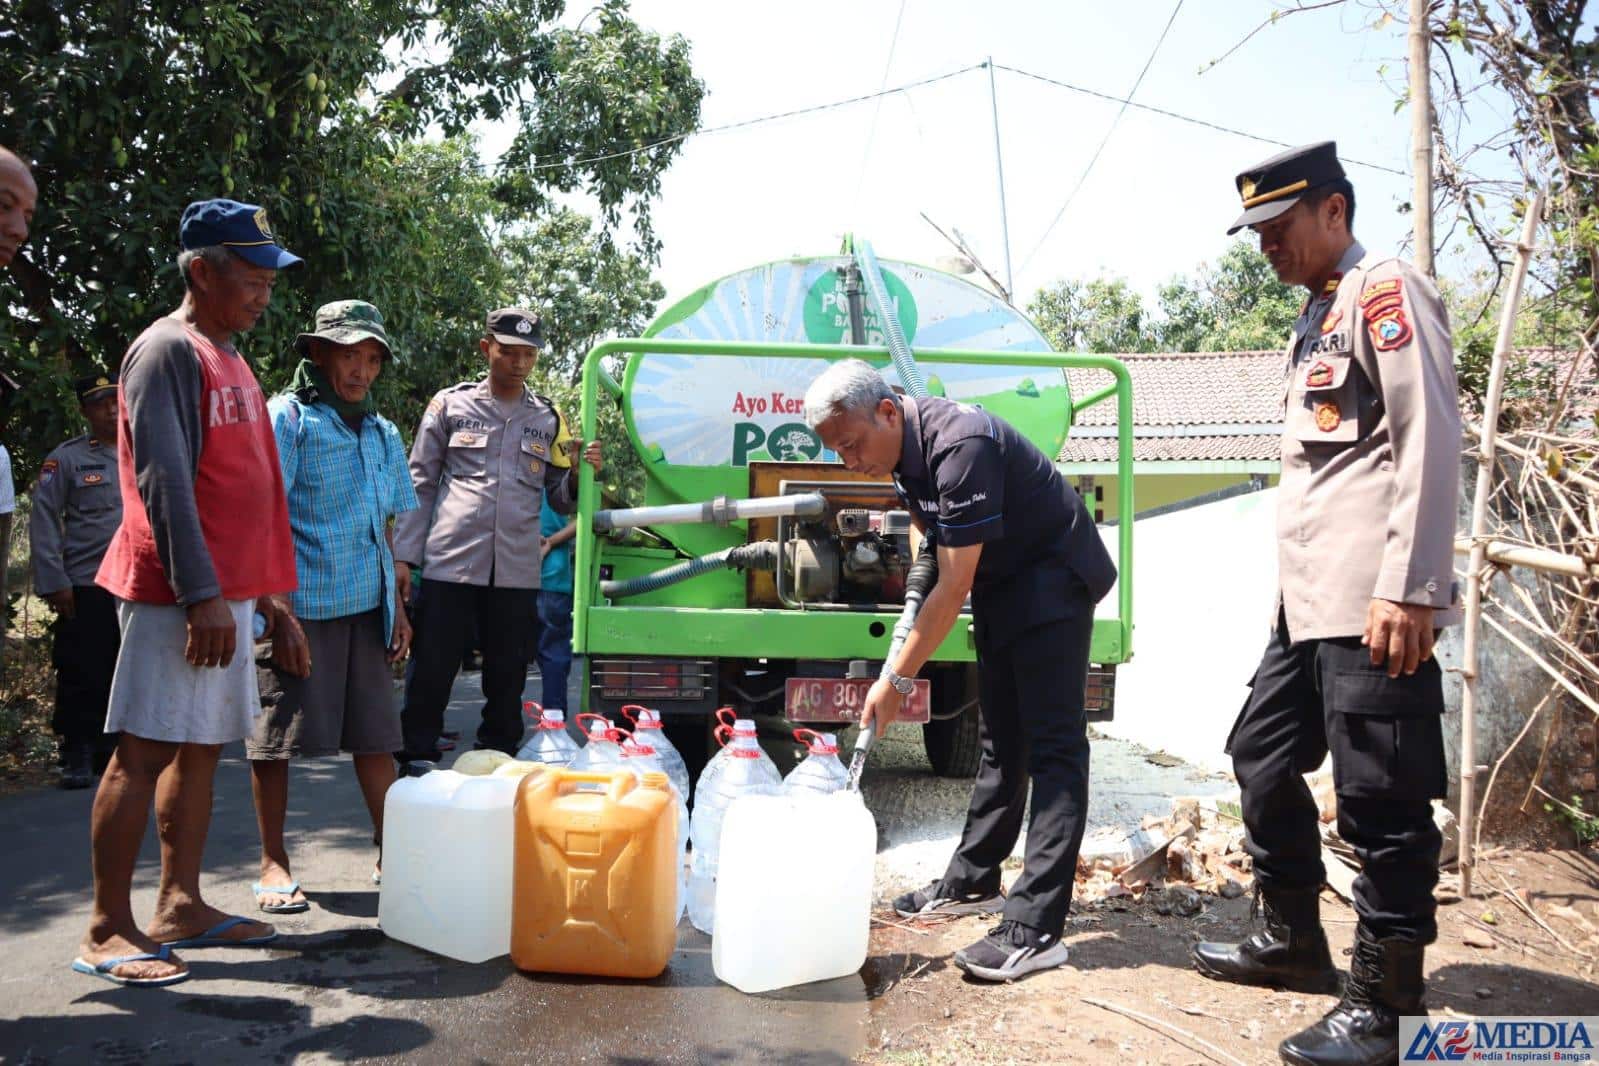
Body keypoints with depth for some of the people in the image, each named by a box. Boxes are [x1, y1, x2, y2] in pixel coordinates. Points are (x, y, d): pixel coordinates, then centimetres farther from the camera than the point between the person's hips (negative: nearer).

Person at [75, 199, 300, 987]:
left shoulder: (227, 358, 19)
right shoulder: (169, 350, -9)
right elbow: (162, 481, -18)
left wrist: (259, 588, 20)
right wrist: (201, 593, -23)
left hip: (225, 588, 9)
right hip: (180, 592, -9)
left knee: (200, 746, 11)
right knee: (145, 751, -5)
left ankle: (180, 906, 19)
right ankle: (107, 931, 2)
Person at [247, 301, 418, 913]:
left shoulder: (382, 433, 17)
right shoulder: (288, 419, -3)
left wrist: (397, 606, 15)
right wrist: (278, 611, -16)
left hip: (368, 610, 6)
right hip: (302, 609, -6)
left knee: (375, 737, 9)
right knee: (277, 739, 2)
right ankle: (273, 864, 16)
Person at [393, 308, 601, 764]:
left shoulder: (548, 419, 13)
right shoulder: (451, 404, 6)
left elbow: (561, 499, 12)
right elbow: (420, 485, 7)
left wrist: (581, 473, -9)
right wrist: (403, 555, 1)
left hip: (516, 571, 2)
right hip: (450, 563, -2)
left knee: (507, 679, 9)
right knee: (431, 673, 0)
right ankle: (416, 762, 12)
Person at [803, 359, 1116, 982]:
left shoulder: (958, 445, -30)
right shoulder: (905, 449, -1)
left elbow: (955, 585, -29)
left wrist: (896, 680, -24)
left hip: (1054, 580, -9)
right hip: (1001, 586, 9)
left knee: (1053, 745, -12)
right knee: (1002, 739, 14)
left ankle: (1034, 928, -15)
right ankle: (970, 882, 22)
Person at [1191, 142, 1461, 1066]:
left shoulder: (1386, 288, -5)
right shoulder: (1319, 316, 22)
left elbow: (1432, 442, -15)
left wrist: (1408, 590, -22)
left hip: (1372, 607, -10)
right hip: (1307, 603, 10)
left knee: (1382, 803, -3)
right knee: (1263, 758, 17)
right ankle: (1296, 943, 32)